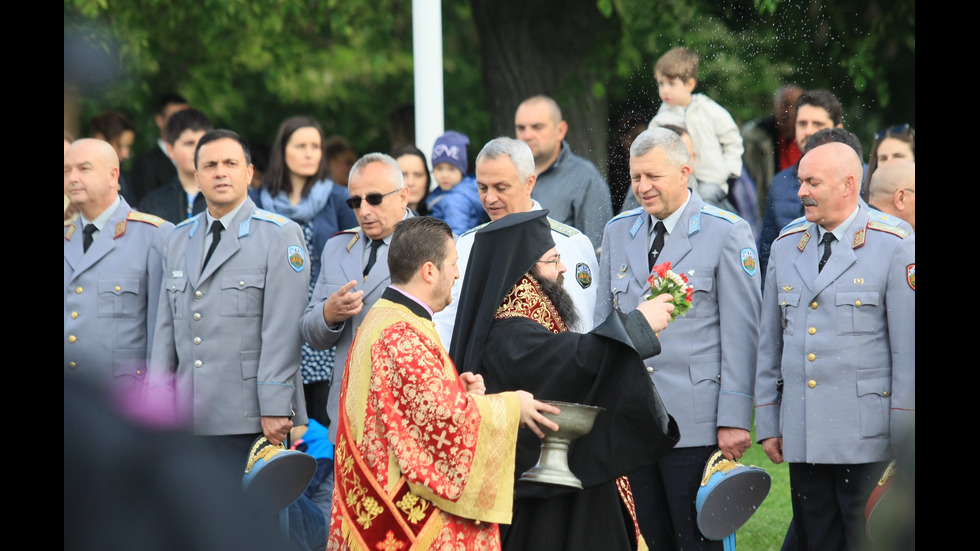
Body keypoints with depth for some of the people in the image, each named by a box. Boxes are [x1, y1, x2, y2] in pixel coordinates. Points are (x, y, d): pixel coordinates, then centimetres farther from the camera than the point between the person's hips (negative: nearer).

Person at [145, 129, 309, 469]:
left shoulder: (280, 236, 0)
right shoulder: (178, 239, 18)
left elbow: (283, 330, -7)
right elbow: (166, 326, 17)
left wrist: (275, 408, -13)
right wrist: (158, 401, 10)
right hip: (189, 419, 5)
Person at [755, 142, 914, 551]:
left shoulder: (894, 247, -3)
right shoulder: (786, 246, 13)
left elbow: (908, 348, -5)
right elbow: (770, 343, 17)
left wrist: (904, 438, -8)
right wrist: (767, 423, 13)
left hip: (866, 439, -5)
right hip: (801, 437, 5)